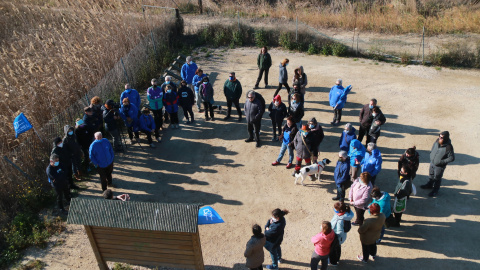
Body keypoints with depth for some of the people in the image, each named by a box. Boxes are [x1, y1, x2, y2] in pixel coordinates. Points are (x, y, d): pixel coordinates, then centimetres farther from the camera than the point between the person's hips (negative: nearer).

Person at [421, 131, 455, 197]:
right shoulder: (437, 141, -13)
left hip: (440, 166, -6)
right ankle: (429, 185, 52)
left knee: (437, 178, 13)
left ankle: (435, 190, 35)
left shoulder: (448, 147, -31)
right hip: (432, 162, 6)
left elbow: (452, 158, -23)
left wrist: (442, 161, -23)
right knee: (431, 175, 27)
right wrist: (431, 155, 6)